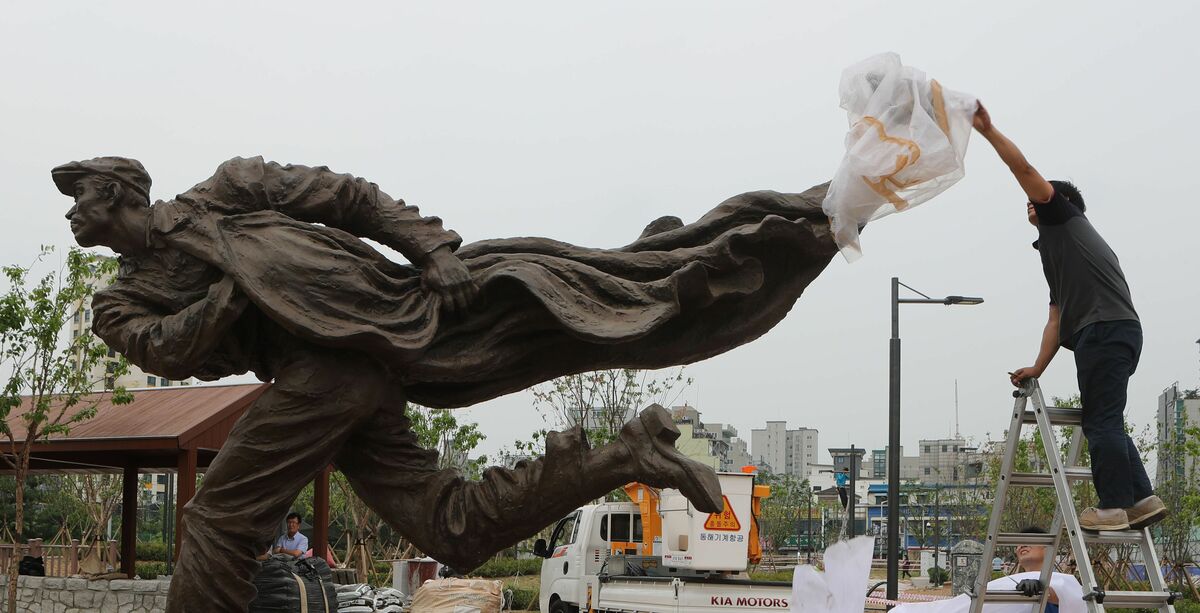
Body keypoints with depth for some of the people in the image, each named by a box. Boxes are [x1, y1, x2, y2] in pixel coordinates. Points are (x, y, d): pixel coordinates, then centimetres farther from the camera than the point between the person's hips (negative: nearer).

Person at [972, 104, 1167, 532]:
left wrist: (987, 129, 3)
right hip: (1107, 335, 10)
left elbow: (1023, 168, 0)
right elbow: (1057, 319, 27)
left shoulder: (1063, 216, 11)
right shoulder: (1056, 253, 33)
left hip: (1106, 328, -10)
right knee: (1104, 423, 11)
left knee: (1102, 422, -10)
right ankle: (1141, 498, 9)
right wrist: (1038, 367, 20)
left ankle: (1112, 506, -10)